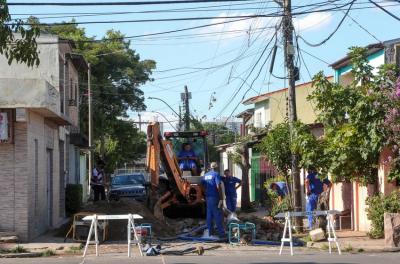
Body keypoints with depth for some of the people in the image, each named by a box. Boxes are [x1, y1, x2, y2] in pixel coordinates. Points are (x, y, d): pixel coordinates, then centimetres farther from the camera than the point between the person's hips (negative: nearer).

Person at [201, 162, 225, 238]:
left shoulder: (205, 175, 13)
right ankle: (221, 232, -6)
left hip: (208, 197, 7)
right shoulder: (216, 174, -10)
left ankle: (210, 231, 13)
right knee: (218, 215, -5)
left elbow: (203, 186, 16)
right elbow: (218, 186, -19)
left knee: (209, 214, 11)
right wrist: (221, 198, -18)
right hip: (215, 197, -7)